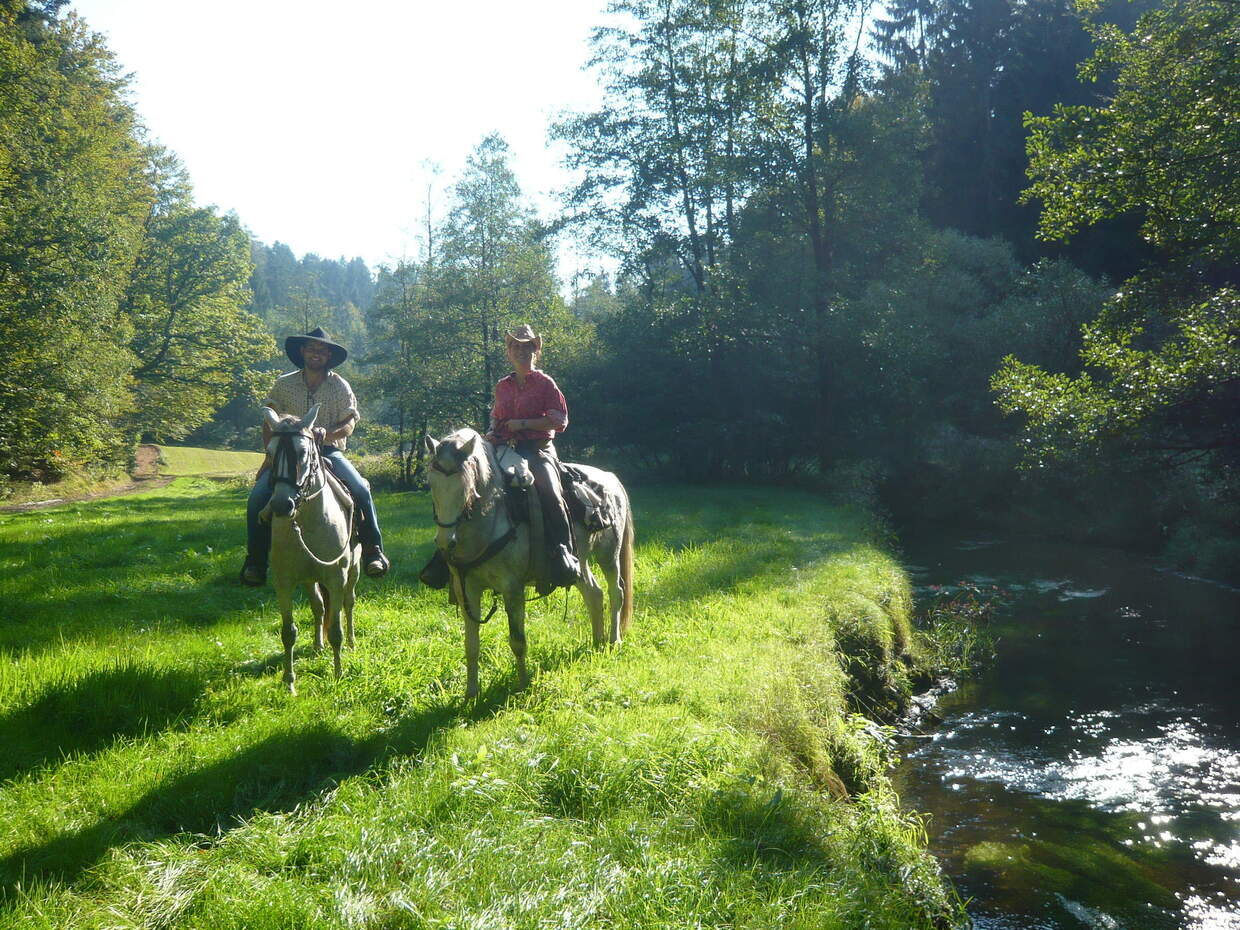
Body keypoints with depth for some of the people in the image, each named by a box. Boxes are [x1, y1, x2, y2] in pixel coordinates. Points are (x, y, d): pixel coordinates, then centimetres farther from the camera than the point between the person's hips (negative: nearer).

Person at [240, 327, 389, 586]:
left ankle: (373, 550, -14)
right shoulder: (284, 384, 7)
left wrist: (327, 433, -23)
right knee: (258, 496, -22)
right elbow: (269, 423, 7)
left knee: (361, 489, -26)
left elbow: (349, 425, -2)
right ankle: (255, 560, -9)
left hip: (330, 452, -1)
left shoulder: (340, 385, 5)